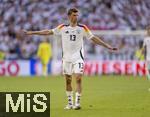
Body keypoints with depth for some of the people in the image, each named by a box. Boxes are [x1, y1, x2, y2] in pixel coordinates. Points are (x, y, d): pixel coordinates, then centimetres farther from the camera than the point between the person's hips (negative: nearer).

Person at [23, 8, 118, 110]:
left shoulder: (82, 28, -1)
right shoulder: (63, 28, 3)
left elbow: (94, 38, 1)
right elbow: (48, 32, 7)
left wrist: (108, 46, -4)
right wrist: (31, 32, 6)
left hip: (78, 58, -2)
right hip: (66, 58, 2)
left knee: (78, 79, -13)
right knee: (68, 81, 6)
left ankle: (77, 102, -11)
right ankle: (70, 103, 16)